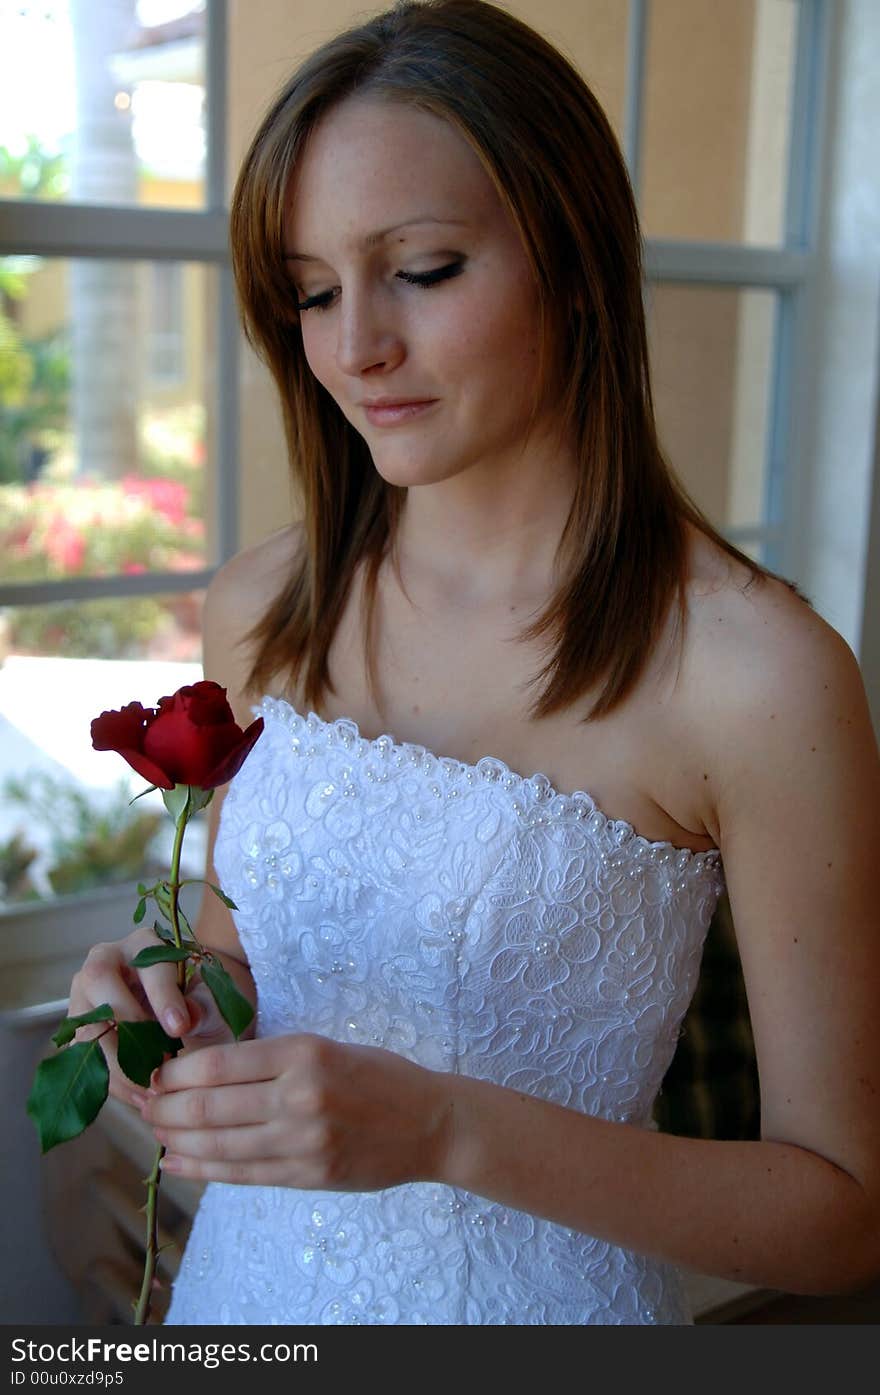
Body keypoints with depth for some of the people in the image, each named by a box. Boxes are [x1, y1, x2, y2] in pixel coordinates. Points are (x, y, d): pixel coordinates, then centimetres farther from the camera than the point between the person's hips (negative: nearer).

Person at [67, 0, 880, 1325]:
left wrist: (448, 1130, -27)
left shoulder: (758, 678, -23)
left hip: (536, 1299, -4)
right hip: (245, 1275, 4)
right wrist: (173, 1005, -14)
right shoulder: (260, 608, -7)